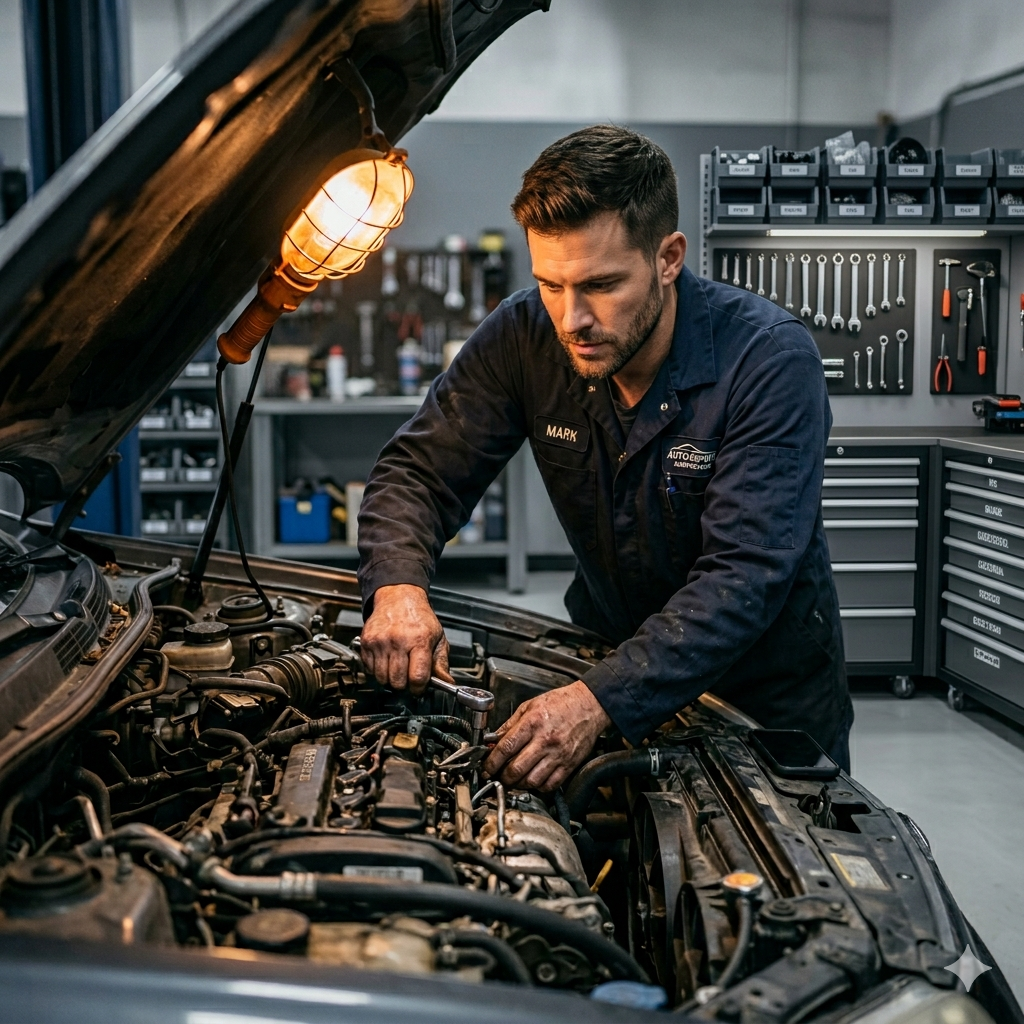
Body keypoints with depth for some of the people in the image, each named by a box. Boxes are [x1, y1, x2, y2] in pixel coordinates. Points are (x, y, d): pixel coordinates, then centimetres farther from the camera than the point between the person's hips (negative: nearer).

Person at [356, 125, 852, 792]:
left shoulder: (773, 359, -28)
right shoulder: (525, 337, -16)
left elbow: (746, 573, -35)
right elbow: (418, 471, -10)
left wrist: (602, 701, -48)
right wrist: (398, 587, -33)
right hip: (612, 656, 3)